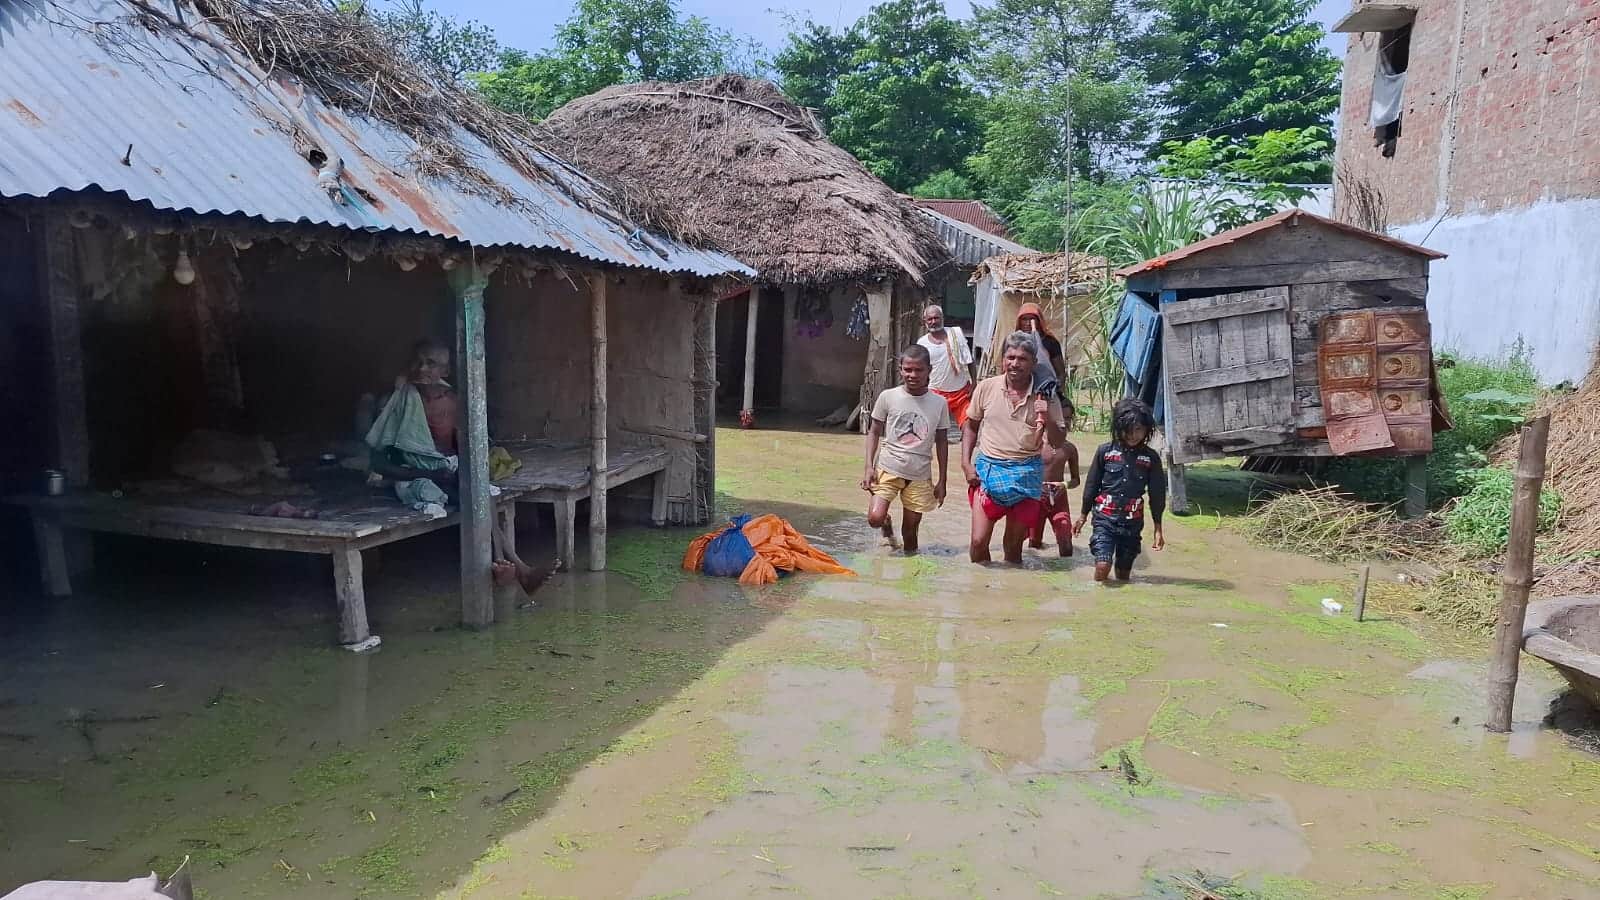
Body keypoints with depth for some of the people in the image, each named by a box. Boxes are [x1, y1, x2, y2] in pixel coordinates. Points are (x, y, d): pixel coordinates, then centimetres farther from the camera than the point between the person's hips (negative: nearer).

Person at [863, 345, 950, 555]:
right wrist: (869, 467, -5)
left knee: (910, 529, 7)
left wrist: (942, 481, 7)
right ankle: (887, 525, 18)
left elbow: (941, 442, 7)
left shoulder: (939, 403, 0)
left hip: (920, 475, 1)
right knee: (875, 518, -17)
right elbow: (874, 432, 4)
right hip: (888, 468, -1)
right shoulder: (888, 397, -4)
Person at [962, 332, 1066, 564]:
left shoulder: (1045, 396, -5)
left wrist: (1047, 419, -20)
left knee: (1013, 544, 9)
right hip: (988, 469, 0)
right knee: (979, 541, -4)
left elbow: (1058, 442, -1)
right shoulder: (986, 388, -2)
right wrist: (966, 463, 2)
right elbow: (971, 427, 11)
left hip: (1025, 473, 0)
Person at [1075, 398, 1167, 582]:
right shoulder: (1105, 451, -2)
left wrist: (1158, 529, 8)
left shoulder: (1151, 458, 1)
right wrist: (1084, 515, 14)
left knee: (1124, 572, 10)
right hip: (1105, 518, -2)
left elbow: (1157, 494, 7)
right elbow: (1092, 484, 7)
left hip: (1132, 522, 2)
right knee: (1103, 565, -18)